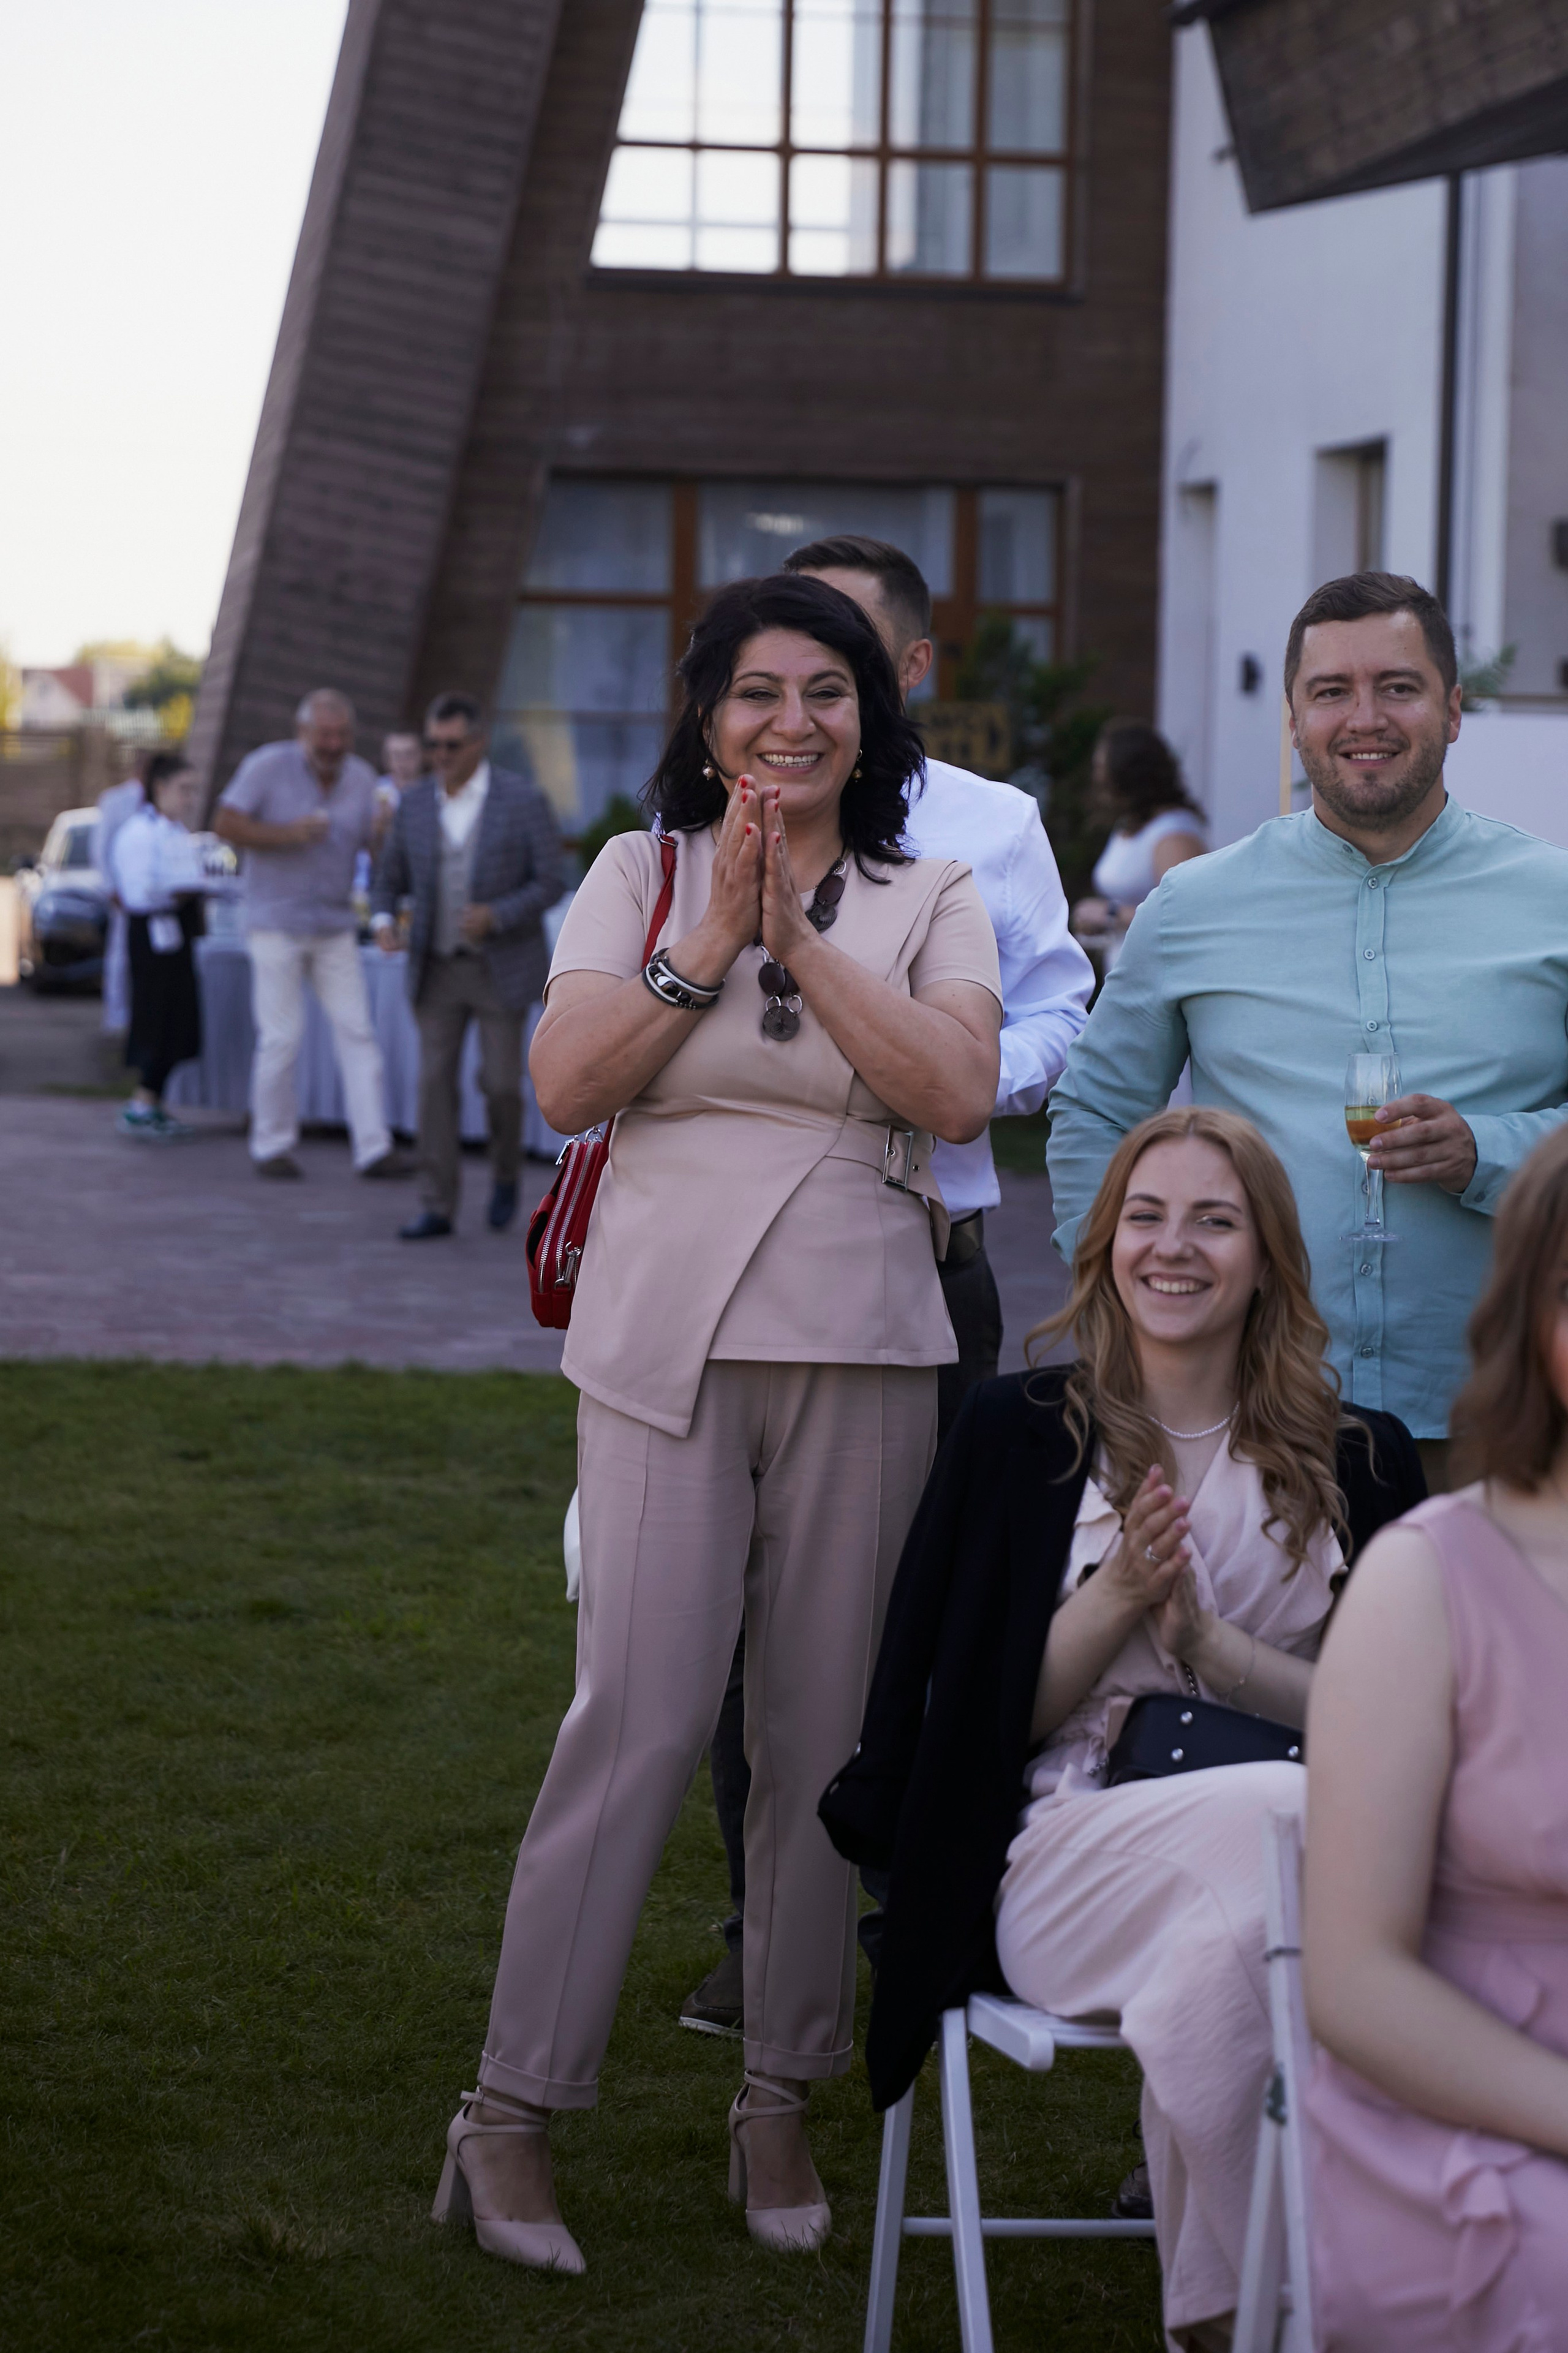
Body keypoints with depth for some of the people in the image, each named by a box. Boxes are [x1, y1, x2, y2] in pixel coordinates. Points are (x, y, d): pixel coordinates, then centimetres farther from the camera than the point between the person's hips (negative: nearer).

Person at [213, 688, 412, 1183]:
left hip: (335, 928, 4)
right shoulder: (268, 767, -9)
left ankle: (374, 1148, -3)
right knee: (282, 1039, -3)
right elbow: (225, 825, -11)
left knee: (357, 1033, -3)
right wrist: (287, 834, -23)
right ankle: (271, 1146, 10)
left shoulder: (361, 777, 4)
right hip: (278, 924, -4)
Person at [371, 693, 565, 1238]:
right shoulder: (414, 804, 2)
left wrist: (497, 916, -24)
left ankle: (505, 1176, 25)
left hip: (502, 966, -3)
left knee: (501, 1083, -3)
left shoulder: (525, 800, -9)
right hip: (437, 969, 3)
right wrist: (383, 922, -13)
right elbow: (390, 880, 9)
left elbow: (552, 882, -8)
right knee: (435, 1084, -3)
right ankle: (439, 1207, 0)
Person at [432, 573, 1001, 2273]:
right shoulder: (641, 874, 9)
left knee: (822, 1733, 4)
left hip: (859, 1345, 2)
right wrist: (709, 943, -8)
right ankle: (513, 2109, -1)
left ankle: (783, 2101, 17)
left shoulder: (931, 901, 10)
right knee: (639, 1716, -9)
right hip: (667, 1341, -1)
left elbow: (958, 1096, -6)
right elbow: (565, 1084, -2)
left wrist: (797, 936, -8)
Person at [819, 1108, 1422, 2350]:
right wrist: (1116, 1596, -9)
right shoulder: (1021, 1432, 10)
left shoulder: (1359, 1461, 13)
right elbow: (981, 1721, 7)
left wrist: (1205, 1641, -8)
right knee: (1274, 1821, -35)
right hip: (1068, 1851, -1)